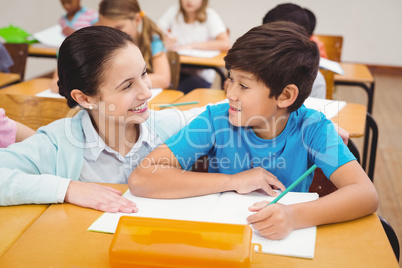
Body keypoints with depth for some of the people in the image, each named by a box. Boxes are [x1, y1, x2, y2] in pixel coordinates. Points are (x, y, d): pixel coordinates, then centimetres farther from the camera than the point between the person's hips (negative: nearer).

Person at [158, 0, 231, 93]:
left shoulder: (210, 16, -5)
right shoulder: (174, 11, 5)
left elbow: (225, 44, -19)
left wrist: (192, 45, -19)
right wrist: (165, 41, -24)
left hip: (201, 75, -2)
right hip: (176, 69, 3)